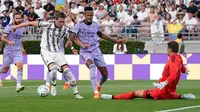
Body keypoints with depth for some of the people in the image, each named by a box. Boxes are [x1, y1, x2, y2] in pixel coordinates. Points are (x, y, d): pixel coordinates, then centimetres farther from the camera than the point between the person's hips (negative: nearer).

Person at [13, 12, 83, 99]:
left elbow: (67, 38, 21)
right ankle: (53, 85, 4)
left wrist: (68, 42, -5)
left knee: (67, 70, -11)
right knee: (53, 69, -28)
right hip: (46, 52, -3)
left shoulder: (65, 30, 0)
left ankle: (76, 93, -3)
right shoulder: (47, 25, -13)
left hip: (58, 52, 3)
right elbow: (31, 23, -6)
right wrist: (16, 26, -1)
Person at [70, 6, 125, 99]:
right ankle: (96, 92, -38)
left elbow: (101, 35, 24)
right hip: (85, 52, -4)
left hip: (96, 51, 4)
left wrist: (116, 41, 27)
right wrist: (82, 44, -28)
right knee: (92, 66, -35)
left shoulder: (96, 25, 7)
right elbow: (73, 36, -13)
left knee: (105, 74, 1)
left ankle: (99, 85, 38)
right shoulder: (79, 25, -6)